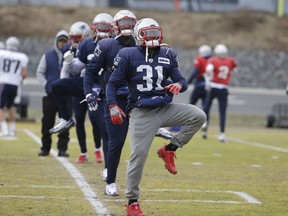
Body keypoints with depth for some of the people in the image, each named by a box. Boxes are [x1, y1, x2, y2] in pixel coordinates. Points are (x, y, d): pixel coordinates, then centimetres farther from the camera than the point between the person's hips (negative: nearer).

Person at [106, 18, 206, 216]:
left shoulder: (168, 56, 5)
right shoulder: (129, 56, -4)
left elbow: (181, 80, 3)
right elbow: (113, 83, -1)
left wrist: (179, 85, -21)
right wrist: (113, 106, -15)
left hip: (165, 108, 4)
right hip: (141, 113, -4)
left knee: (198, 116, -16)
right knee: (138, 155, -6)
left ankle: (169, 150, -1)